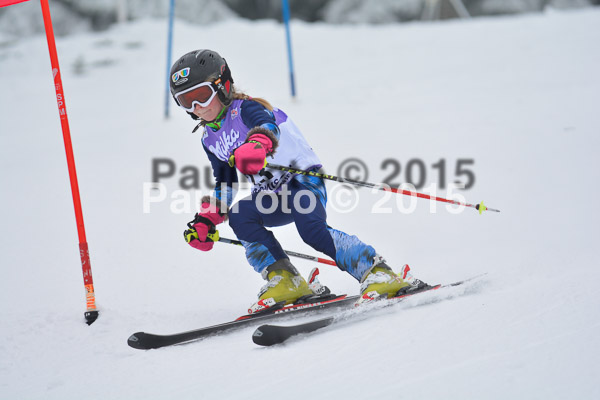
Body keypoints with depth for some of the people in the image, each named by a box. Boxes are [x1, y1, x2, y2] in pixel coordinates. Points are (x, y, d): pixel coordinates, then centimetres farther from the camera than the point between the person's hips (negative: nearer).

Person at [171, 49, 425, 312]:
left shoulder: (244, 109, -11)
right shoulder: (209, 139, 12)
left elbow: (266, 126, -36)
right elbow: (225, 182, 25)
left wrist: (257, 145, -59)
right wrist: (206, 221, 17)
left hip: (304, 181, -7)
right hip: (272, 197, 7)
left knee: (312, 230, -32)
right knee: (239, 215, -22)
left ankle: (377, 273, -26)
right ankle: (284, 280, -19)